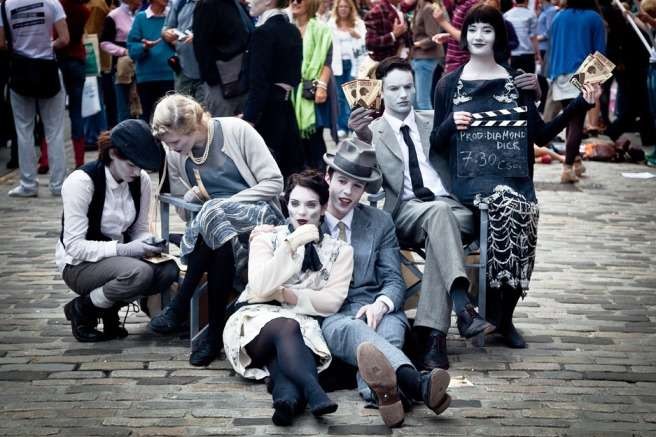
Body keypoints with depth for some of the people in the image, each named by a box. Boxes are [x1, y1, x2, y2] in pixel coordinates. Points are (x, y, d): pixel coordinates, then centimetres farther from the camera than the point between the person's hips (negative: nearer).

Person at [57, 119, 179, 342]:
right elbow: (74, 246, -23)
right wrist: (123, 249, -31)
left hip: (119, 255, 6)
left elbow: (140, 230, 7)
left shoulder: (141, 180, -5)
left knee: (168, 270, -22)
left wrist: (149, 243, -17)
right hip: (79, 264, -6)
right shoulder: (81, 181, -22)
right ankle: (81, 308, -7)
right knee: (140, 272, -33)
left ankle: (110, 307, 3)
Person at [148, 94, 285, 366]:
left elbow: (274, 183, -10)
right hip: (212, 222, 3)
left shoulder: (236, 131, -10)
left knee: (214, 213, -37)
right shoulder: (174, 154, 4)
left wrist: (224, 205, -16)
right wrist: (193, 195, -11)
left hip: (258, 214, -3)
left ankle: (180, 307, -27)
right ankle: (215, 332, -30)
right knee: (222, 243, -36)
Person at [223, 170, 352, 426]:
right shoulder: (266, 238, 11)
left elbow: (332, 302, -2)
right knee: (287, 327, -37)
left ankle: (287, 394, -66)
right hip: (258, 319, -1)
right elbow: (260, 287, -9)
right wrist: (291, 244, -13)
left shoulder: (339, 250, 12)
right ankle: (313, 392, -61)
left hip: (305, 325, 1)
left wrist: (285, 294, -9)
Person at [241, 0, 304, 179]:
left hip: (267, 111, -8)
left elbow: (259, 82, -18)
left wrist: (249, 119, -17)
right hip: (288, 108, 8)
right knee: (290, 173, 11)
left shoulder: (263, 32, -13)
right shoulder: (293, 31, 12)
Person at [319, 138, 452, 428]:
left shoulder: (380, 222, 15)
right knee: (355, 329, -38)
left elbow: (394, 281, 9)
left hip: (371, 310, 3)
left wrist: (380, 304, -14)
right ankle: (415, 384, -70)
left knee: (392, 324, -35)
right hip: (327, 317, -3)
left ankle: (376, 387, -69)